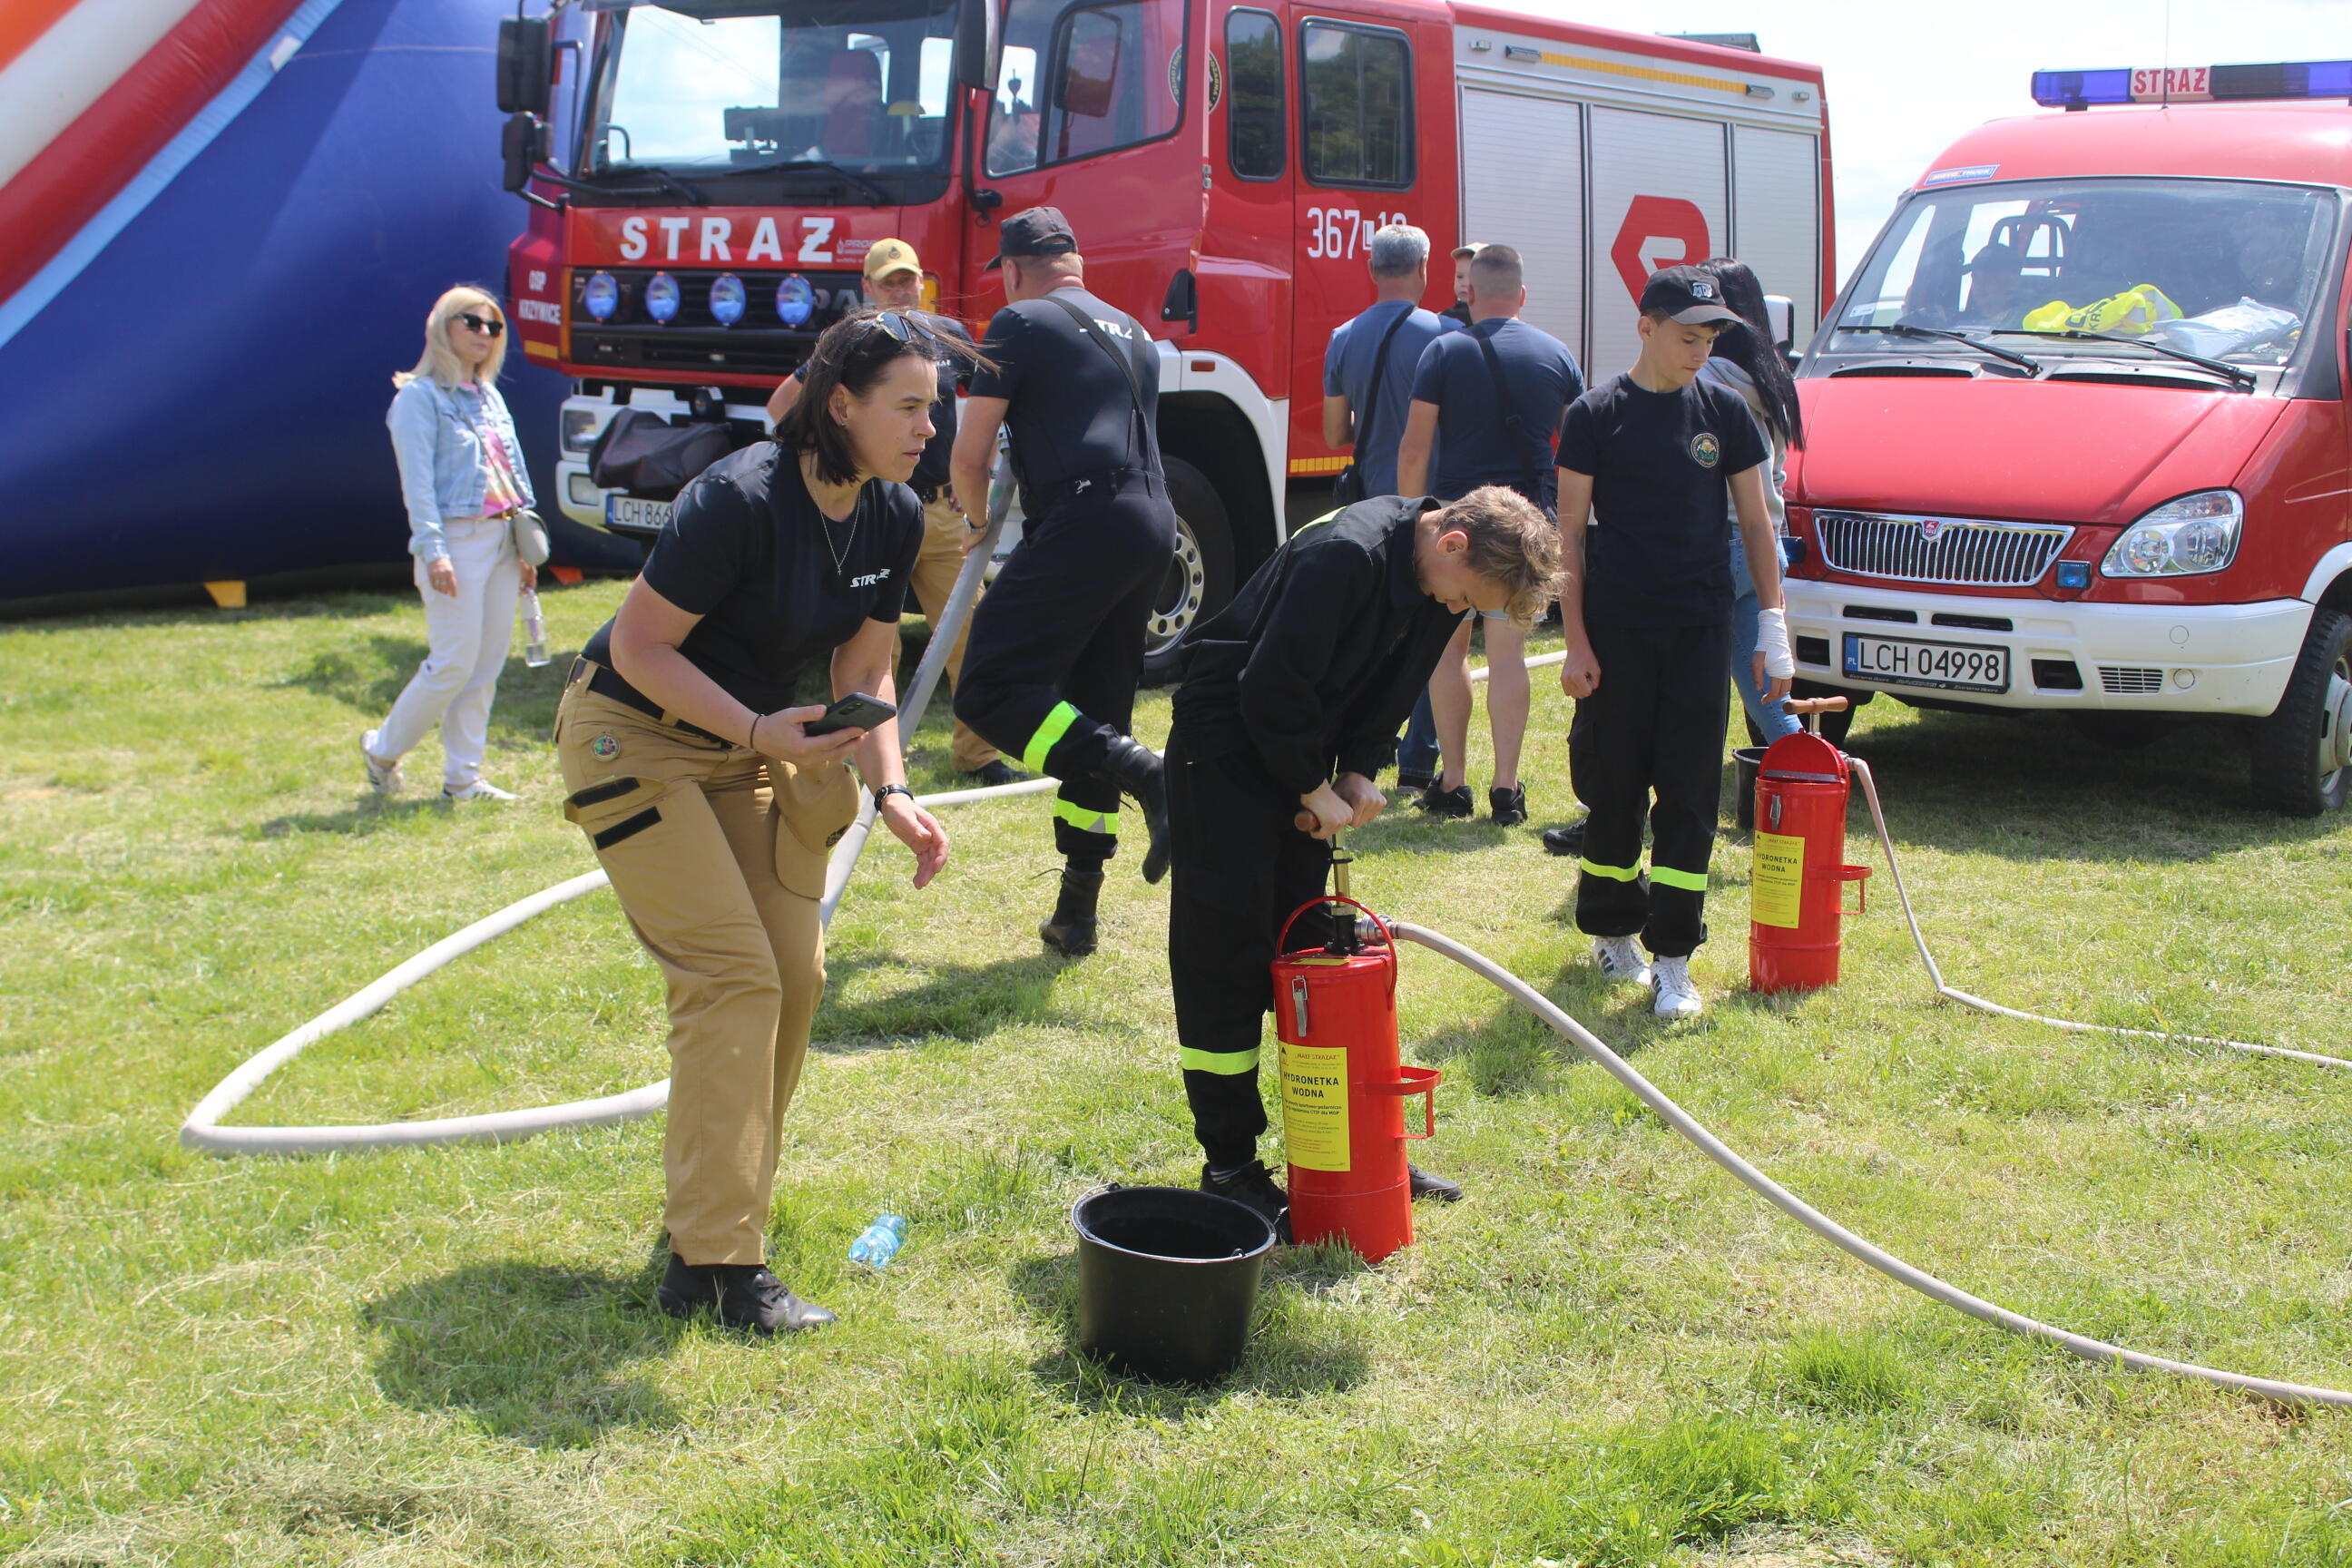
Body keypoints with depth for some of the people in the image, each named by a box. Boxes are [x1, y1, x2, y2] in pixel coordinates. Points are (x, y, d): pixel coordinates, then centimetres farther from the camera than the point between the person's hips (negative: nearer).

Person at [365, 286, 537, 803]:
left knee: (489, 663, 5)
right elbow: (417, 480, -11)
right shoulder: (420, 396, -5)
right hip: (457, 539, -7)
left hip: (502, 538, 7)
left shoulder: (490, 396, 18)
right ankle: (383, 750, 12)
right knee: (455, 662, -8)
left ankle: (463, 777, 11)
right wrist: (432, 550, -20)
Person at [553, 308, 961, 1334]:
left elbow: (865, 672, 3)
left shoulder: (894, 518, -5)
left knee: (794, 975, 1)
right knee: (733, 974, -16)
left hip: (750, 748, 8)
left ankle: (708, 1210, 18)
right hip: (635, 737, -8)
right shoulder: (741, 499, -28)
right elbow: (639, 645, -22)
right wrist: (759, 730, -33)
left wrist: (892, 796, -11)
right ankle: (714, 1266, -13)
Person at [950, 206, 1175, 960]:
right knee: (1093, 713, 13)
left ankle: (1145, 773, -29)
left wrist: (979, 519, 22)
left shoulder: (1022, 323, 2)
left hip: (1082, 522, -8)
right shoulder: (1132, 332, 24)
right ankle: (1076, 911, 15)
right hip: (1155, 525, 8)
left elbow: (970, 454, 1)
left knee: (991, 690, -13)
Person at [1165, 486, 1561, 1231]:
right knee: (1226, 951, -4)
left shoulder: (1432, 585, -1)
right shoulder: (1347, 555, -28)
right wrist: (1315, 790, -18)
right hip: (1227, 750, -8)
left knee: (1318, 945, 11)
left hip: (1302, 758, 8)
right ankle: (1228, 1165, 3)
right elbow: (1271, 686, -27)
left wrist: (1360, 773, -5)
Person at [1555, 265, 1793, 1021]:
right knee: (1613, 787, 6)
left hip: (1700, 627, 2)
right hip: (1616, 629, -2)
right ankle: (1612, 928, 25)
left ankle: (1673, 957, 2)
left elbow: (1755, 520, 10)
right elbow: (1571, 533, -1)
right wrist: (1575, 640, -7)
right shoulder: (1596, 414, -1)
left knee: (1689, 794, -1)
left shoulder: (1724, 411, 6)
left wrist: (1773, 625, 4)